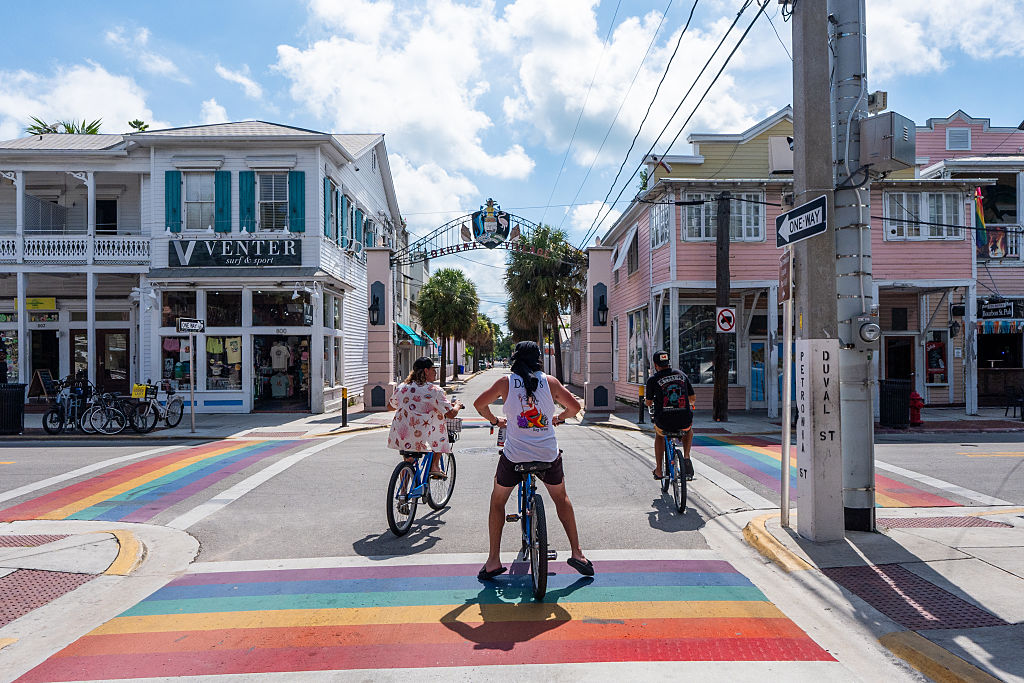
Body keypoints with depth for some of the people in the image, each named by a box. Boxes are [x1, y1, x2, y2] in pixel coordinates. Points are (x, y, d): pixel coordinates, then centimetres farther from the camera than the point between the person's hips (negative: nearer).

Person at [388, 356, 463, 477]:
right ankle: (435, 466, 19)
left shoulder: (401, 387, 10)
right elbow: (451, 414, -5)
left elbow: (391, 405, 26)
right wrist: (457, 405, 18)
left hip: (400, 437, 5)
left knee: (408, 462, 28)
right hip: (421, 438, -5)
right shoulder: (434, 390, -5)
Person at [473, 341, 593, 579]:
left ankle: (493, 560, 20)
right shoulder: (550, 381, 1)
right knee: (561, 498, 25)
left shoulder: (506, 381, -2)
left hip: (514, 455, -1)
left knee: (497, 501, 20)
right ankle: (577, 553, 26)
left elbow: (479, 404, 4)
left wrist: (494, 420, 22)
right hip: (549, 454, 1)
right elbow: (575, 406, 6)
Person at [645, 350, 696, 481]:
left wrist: (651, 403, 37)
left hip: (664, 422, -2)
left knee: (659, 434, 33)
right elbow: (693, 398, 17)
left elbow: (648, 402, 12)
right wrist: (691, 404, 42)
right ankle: (686, 457, 18)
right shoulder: (682, 375, 10)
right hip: (684, 420, 2)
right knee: (688, 430, 38)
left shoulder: (653, 379, 0)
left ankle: (658, 470, 30)